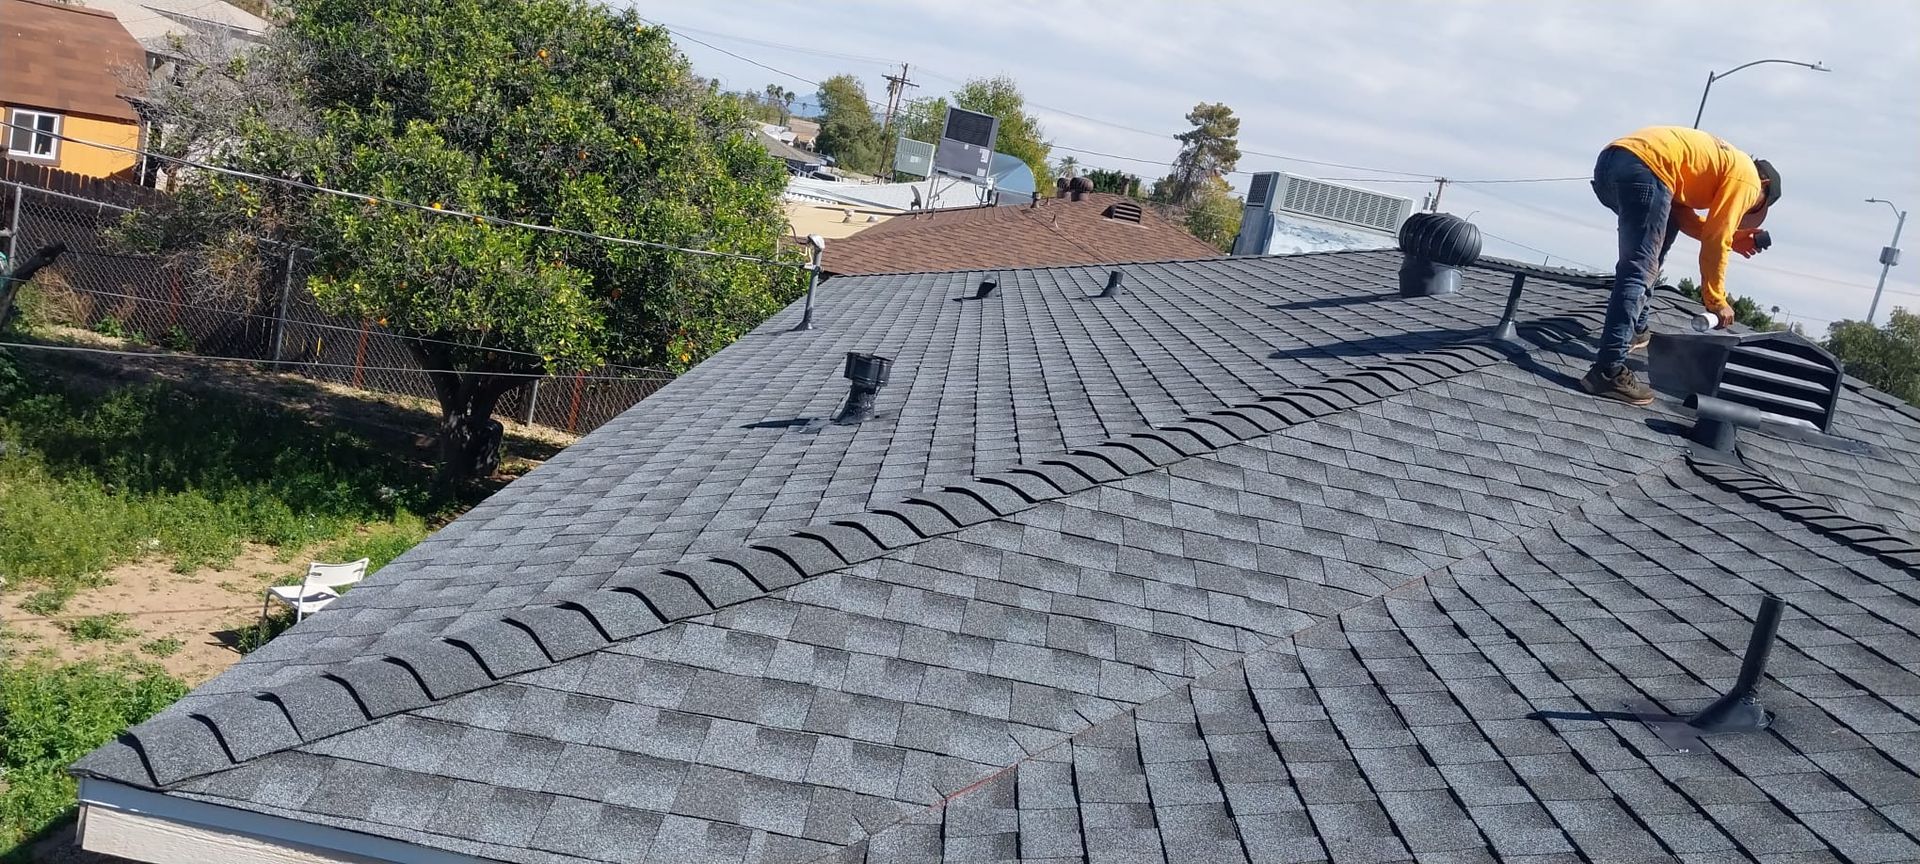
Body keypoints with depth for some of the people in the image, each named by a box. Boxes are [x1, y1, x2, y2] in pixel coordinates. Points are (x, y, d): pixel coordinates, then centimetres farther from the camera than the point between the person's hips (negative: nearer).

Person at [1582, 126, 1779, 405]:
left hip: (1609, 160, 9)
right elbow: (1714, 241, 4)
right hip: (1645, 167, -9)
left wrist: (1730, 236, 30)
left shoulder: (1721, 160, 37)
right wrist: (1716, 300, 11)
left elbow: (1679, 213, 31)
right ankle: (1609, 371, -20)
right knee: (1639, 271, -12)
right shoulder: (1747, 177, 12)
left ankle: (1634, 331, 31)